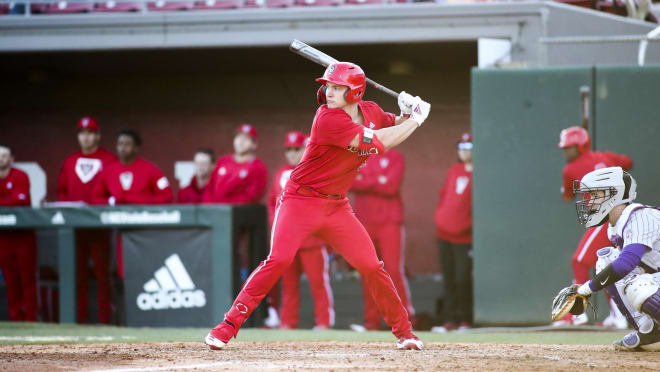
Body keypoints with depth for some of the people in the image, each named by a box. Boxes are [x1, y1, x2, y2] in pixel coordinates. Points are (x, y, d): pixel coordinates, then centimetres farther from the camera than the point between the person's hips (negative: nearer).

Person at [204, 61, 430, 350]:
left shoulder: (370, 112, 2)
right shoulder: (328, 118, -21)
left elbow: (394, 126, 22)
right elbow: (380, 142, -23)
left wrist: (408, 111, -2)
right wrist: (416, 120, -12)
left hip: (337, 207, 6)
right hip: (301, 202, -6)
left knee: (371, 266, 0)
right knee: (278, 260, -20)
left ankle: (403, 332, 16)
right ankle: (228, 326, -16)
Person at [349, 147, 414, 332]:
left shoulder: (395, 157, 2)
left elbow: (391, 187, -11)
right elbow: (351, 183, -1)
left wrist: (364, 182, -7)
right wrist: (377, 182, -11)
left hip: (390, 222, -4)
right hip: (364, 223, 4)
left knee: (394, 270, -11)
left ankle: (407, 318, -5)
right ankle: (372, 321, 6)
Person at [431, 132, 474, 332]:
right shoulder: (454, 170, 13)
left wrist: (470, 225, -14)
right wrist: (439, 216, 11)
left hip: (464, 237, -6)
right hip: (444, 234, 6)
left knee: (462, 278, -10)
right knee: (448, 278, 8)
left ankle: (465, 320, 1)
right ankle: (450, 320, 12)